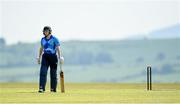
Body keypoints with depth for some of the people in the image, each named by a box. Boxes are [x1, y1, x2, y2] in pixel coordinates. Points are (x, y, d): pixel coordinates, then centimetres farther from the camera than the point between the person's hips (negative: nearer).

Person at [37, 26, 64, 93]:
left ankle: (53, 88, 14)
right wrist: (39, 57, 23)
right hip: (45, 57, 4)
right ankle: (42, 88, -19)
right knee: (43, 72, -12)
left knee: (53, 73, 4)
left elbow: (58, 48, -13)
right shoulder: (43, 39, 10)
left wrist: (60, 58, -22)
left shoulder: (54, 39, -6)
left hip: (53, 57, -4)